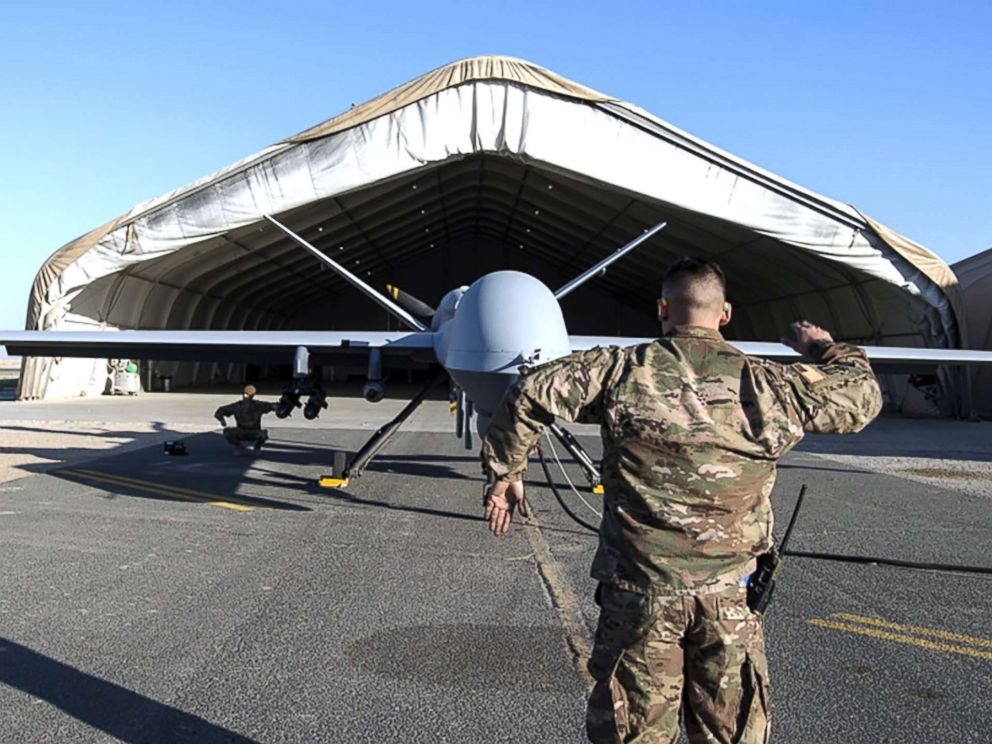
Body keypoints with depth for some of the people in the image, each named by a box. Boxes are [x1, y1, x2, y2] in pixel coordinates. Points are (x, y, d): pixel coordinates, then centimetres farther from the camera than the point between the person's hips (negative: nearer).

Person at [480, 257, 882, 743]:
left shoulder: (623, 370, -7)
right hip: (730, 595, 2)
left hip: (639, 592, -1)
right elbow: (862, 395, 12)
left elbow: (530, 395, -9)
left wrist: (505, 473, 4)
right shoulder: (768, 384, -2)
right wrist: (823, 348, 30)